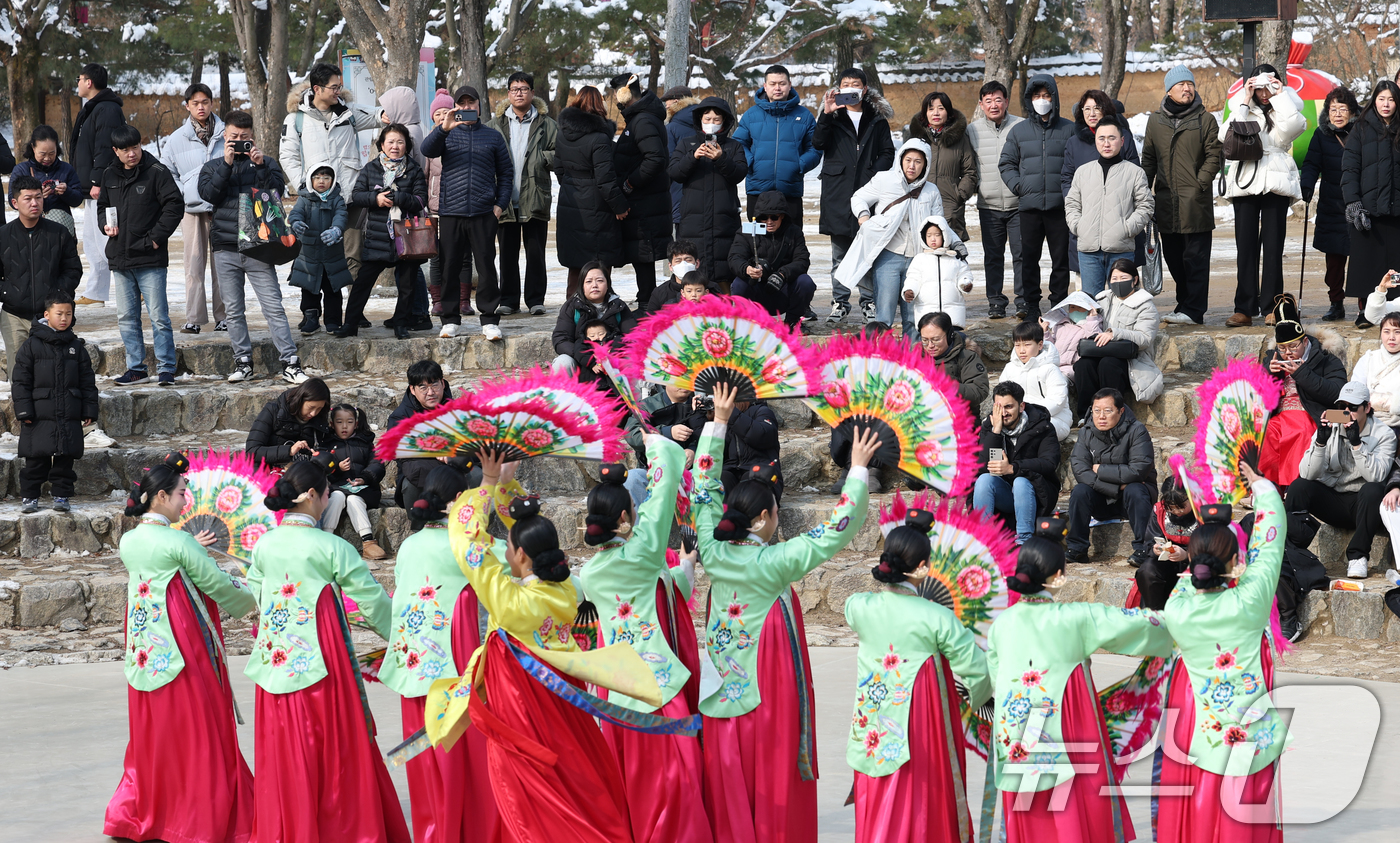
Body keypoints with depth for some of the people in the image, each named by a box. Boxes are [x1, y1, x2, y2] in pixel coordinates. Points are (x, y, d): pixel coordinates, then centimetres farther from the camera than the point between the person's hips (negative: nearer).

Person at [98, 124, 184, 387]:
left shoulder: (156, 172, -6)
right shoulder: (109, 176, 11)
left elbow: (174, 205, -8)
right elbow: (103, 205, 25)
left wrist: (156, 237, -12)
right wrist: (105, 225, 4)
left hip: (150, 259, -6)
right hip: (120, 258, 6)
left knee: (159, 316, -6)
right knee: (126, 317, 10)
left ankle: (166, 368, -1)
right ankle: (136, 368, 18)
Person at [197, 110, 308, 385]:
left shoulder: (266, 164, 11)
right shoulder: (213, 167, 14)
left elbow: (278, 191, -4)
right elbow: (208, 194, -5)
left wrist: (260, 165, -13)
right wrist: (226, 164, -10)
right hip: (226, 249, 2)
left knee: (273, 306, -8)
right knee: (233, 310, 4)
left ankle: (290, 363, -9)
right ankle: (243, 362, 12)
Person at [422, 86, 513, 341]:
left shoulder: (493, 137, 13)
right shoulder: (447, 135, 12)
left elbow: (506, 173, 16)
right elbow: (428, 150, -8)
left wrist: (500, 204, 4)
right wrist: (443, 128, -25)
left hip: (483, 214, 0)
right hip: (451, 212, 0)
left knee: (486, 267, -2)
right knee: (450, 267, 1)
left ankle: (489, 320, 3)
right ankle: (450, 319, 9)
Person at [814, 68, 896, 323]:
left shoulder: (877, 118, 11)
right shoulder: (833, 117, 9)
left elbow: (887, 153, 10)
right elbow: (818, 143, -7)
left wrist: (875, 175, -7)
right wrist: (826, 116, -20)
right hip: (838, 193, 0)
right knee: (840, 252, 4)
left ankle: (869, 301, 6)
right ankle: (840, 302, 9)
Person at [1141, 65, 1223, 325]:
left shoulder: (1205, 119, 2)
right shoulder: (1155, 120, 12)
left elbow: (1213, 156, 0)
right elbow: (1149, 158, 17)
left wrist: (1200, 184, -10)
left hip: (1196, 200, -4)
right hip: (1166, 201, 4)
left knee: (1195, 257, -5)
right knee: (1173, 257, 8)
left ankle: (1193, 309, -4)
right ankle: (1186, 304, 18)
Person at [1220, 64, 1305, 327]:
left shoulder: (1286, 108, 9)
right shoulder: (1242, 109, 12)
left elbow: (1291, 127, -14)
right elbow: (1226, 136, -5)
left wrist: (1280, 96, -6)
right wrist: (1244, 102, -5)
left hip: (1276, 184, -1)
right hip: (1245, 184, 1)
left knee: (1273, 246, -1)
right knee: (1246, 246, 0)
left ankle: (1270, 307, 2)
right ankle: (1244, 309, 0)